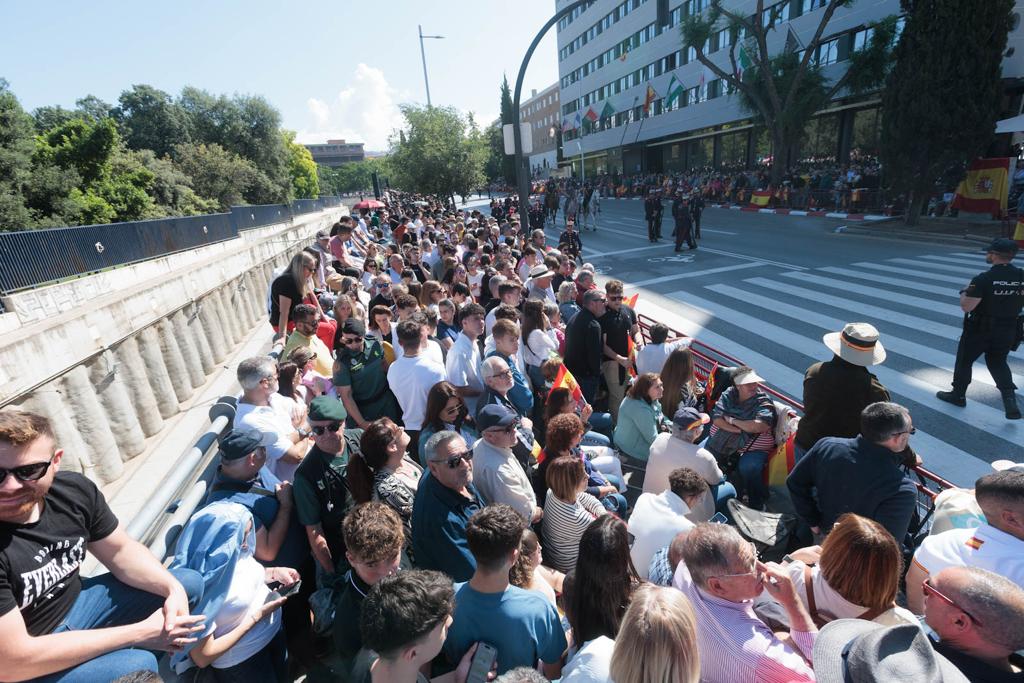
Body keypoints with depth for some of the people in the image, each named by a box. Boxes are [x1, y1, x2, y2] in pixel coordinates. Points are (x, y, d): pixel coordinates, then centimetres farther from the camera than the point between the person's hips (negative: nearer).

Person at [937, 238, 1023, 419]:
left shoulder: (983, 279, -22)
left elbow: (966, 307, -22)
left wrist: (965, 292, -5)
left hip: (980, 329, -5)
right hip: (1008, 330, 5)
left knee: (964, 360, 14)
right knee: (998, 363, 21)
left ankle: (958, 395, 27)